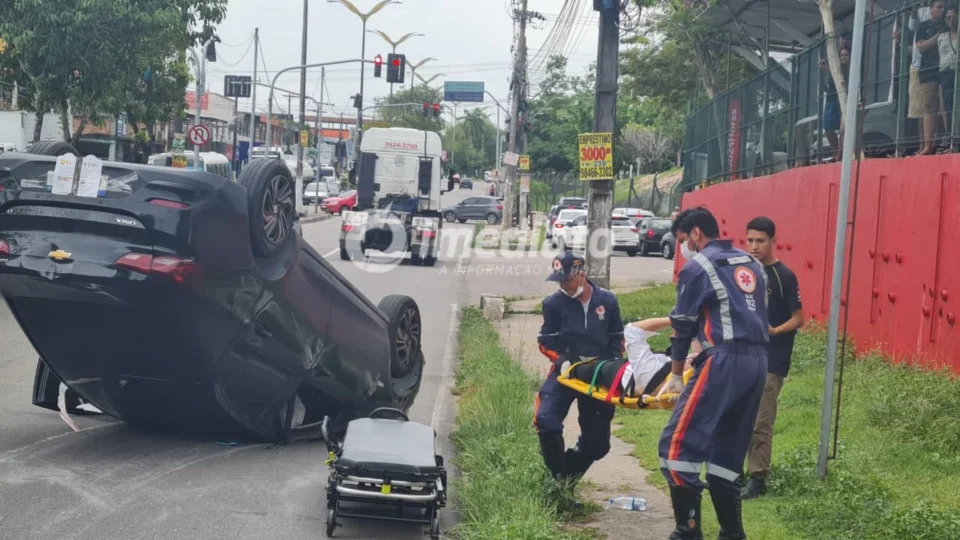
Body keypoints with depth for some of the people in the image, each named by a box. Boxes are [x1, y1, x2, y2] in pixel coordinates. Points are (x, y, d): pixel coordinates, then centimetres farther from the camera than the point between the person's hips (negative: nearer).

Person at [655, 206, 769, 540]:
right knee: (726, 450, 15)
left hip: (725, 363, -8)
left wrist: (676, 375, 13)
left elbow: (683, 325, 2)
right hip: (757, 362, 8)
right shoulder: (751, 264, 19)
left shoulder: (698, 266, -3)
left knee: (678, 444, -5)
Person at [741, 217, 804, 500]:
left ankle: (758, 478, 3)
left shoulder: (784, 277, -10)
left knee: (760, 424, -5)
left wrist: (774, 331, -24)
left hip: (770, 362, -6)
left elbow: (798, 319, -9)